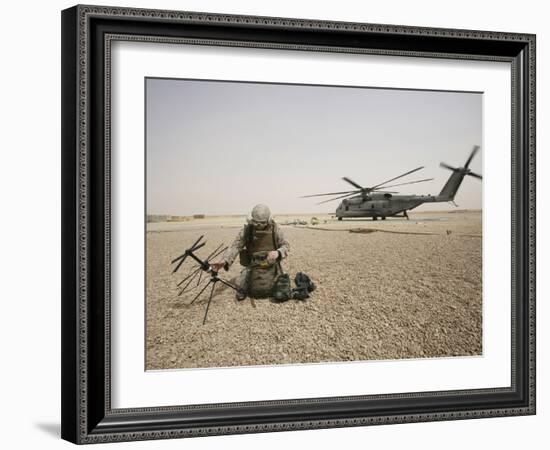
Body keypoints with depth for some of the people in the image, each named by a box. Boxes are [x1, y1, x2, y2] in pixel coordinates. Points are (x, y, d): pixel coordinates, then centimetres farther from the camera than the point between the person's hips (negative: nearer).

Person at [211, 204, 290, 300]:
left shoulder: (275, 229, -9)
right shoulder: (246, 230, -10)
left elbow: (286, 245, -2)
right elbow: (235, 246, -15)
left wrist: (278, 252, -26)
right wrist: (224, 261, -33)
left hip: (271, 266, 0)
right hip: (253, 266, 0)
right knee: (241, 295, -14)